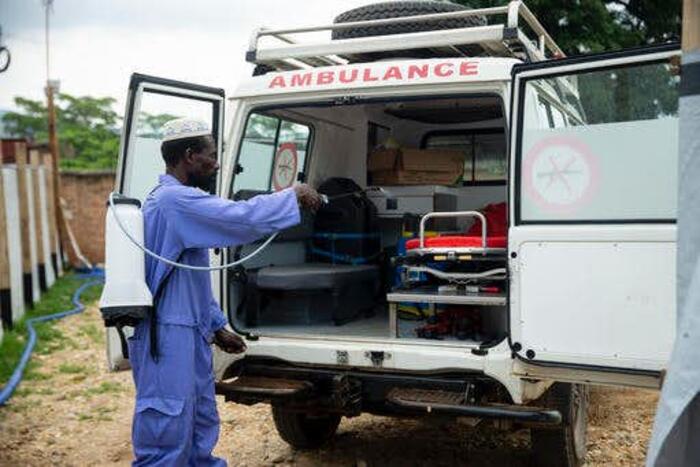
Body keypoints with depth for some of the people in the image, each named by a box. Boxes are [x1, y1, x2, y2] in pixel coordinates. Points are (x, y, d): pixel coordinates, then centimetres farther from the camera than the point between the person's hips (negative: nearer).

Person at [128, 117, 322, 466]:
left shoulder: (176, 200, 19)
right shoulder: (176, 199, -16)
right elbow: (244, 218, -27)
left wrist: (217, 327, 22)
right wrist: (293, 196, -12)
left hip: (189, 334, 11)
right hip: (167, 337, -11)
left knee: (201, 432, 16)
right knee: (168, 437, -4)